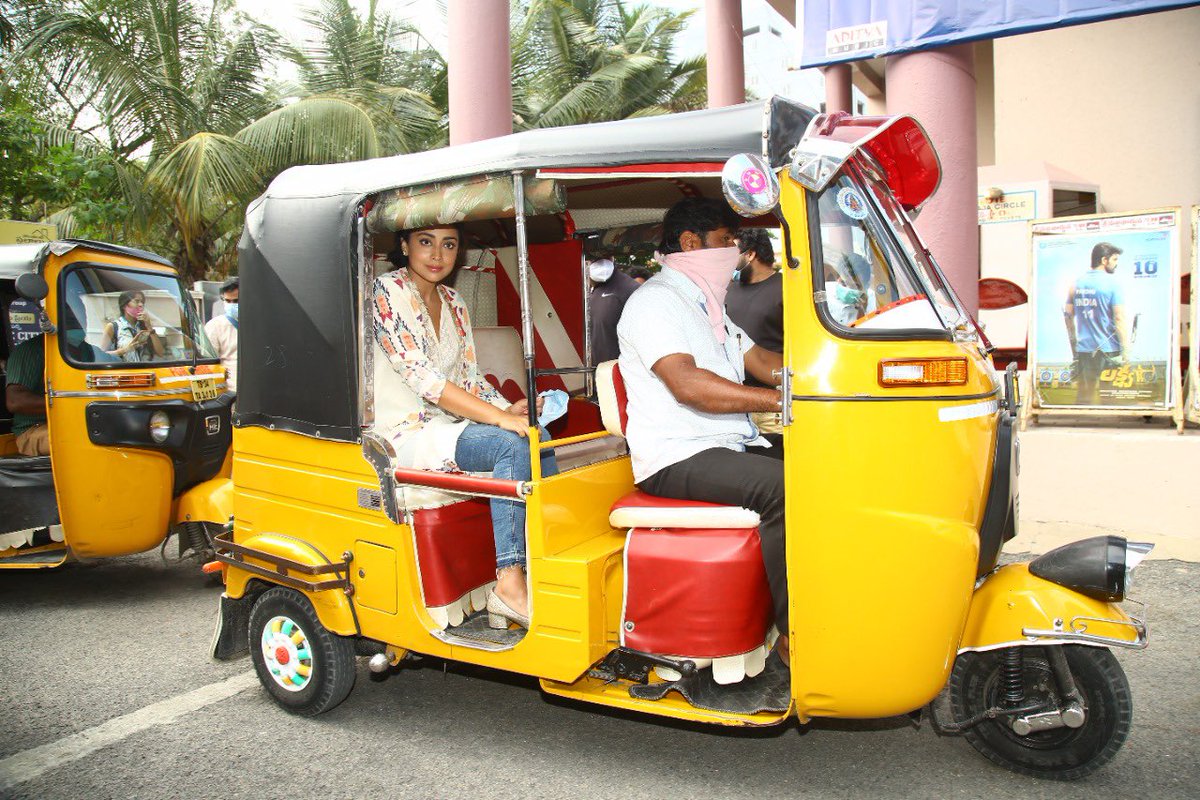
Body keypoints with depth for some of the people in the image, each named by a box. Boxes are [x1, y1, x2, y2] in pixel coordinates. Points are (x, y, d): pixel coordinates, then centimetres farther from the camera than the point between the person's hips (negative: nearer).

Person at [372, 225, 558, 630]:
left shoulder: (453, 303, 15)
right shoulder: (388, 291, -10)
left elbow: (469, 377, 15)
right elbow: (420, 376, -20)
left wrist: (508, 408, -7)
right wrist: (500, 418, -26)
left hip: (449, 426, 7)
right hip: (402, 433, -7)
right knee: (511, 445, -28)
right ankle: (509, 586, -26)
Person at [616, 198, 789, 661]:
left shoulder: (706, 306, 24)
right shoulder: (655, 301, -9)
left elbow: (758, 359, 24)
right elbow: (687, 384, -24)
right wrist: (782, 400, -27)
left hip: (729, 446, 10)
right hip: (677, 460, -10)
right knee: (781, 484, -31)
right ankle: (793, 634, -23)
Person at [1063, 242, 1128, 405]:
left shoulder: (1077, 282, 7)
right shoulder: (1112, 283, -8)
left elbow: (1068, 314, 10)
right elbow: (1119, 318, -12)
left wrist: (1074, 344, 18)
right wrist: (1125, 349, -8)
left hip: (1084, 348, 5)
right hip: (1108, 348, -5)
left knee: (1083, 394, 9)